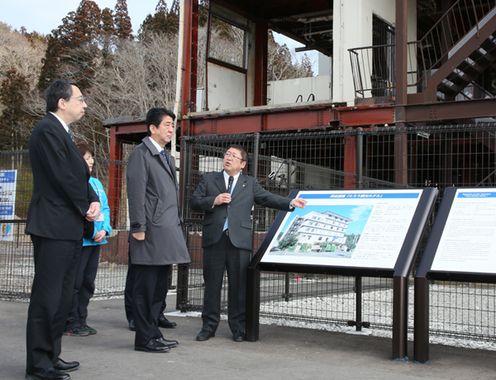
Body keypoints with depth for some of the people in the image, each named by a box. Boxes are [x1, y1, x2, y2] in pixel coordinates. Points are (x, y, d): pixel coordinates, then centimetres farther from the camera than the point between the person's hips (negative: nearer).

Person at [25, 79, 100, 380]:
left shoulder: (61, 132, 19)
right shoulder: (47, 129, -12)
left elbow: (79, 174, 15)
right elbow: (63, 177, -17)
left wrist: (94, 202, -2)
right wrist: (86, 207, -6)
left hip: (68, 227, 10)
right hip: (54, 226, -10)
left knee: (62, 296, 14)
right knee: (47, 295, -5)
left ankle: (51, 356, 23)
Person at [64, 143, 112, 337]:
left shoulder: (96, 183, 15)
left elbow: (105, 208, 13)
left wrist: (105, 229, -3)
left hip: (95, 240, 7)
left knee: (88, 282, 13)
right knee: (74, 282, -2)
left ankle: (81, 320, 22)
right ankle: (71, 323, 7)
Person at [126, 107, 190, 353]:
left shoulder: (167, 157, 22)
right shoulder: (141, 153, -4)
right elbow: (136, 192, -12)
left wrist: (177, 226, 16)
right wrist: (139, 228, -17)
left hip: (167, 232, 9)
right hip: (151, 233, -9)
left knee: (159, 287, 12)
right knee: (145, 287, -3)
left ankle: (153, 334, 20)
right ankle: (144, 338, 4)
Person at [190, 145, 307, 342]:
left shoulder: (250, 183, 15)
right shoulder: (208, 179, 14)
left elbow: (268, 198, 6)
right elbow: (194, 202, 8)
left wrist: (291, 203, -6)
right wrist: (213, 201, -9)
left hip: (239, 240, 0)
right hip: (214, 238, 0)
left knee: (239, 285, 2)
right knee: (212, 284, 4)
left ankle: (238, 327, 12)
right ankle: (209, 326, 12)